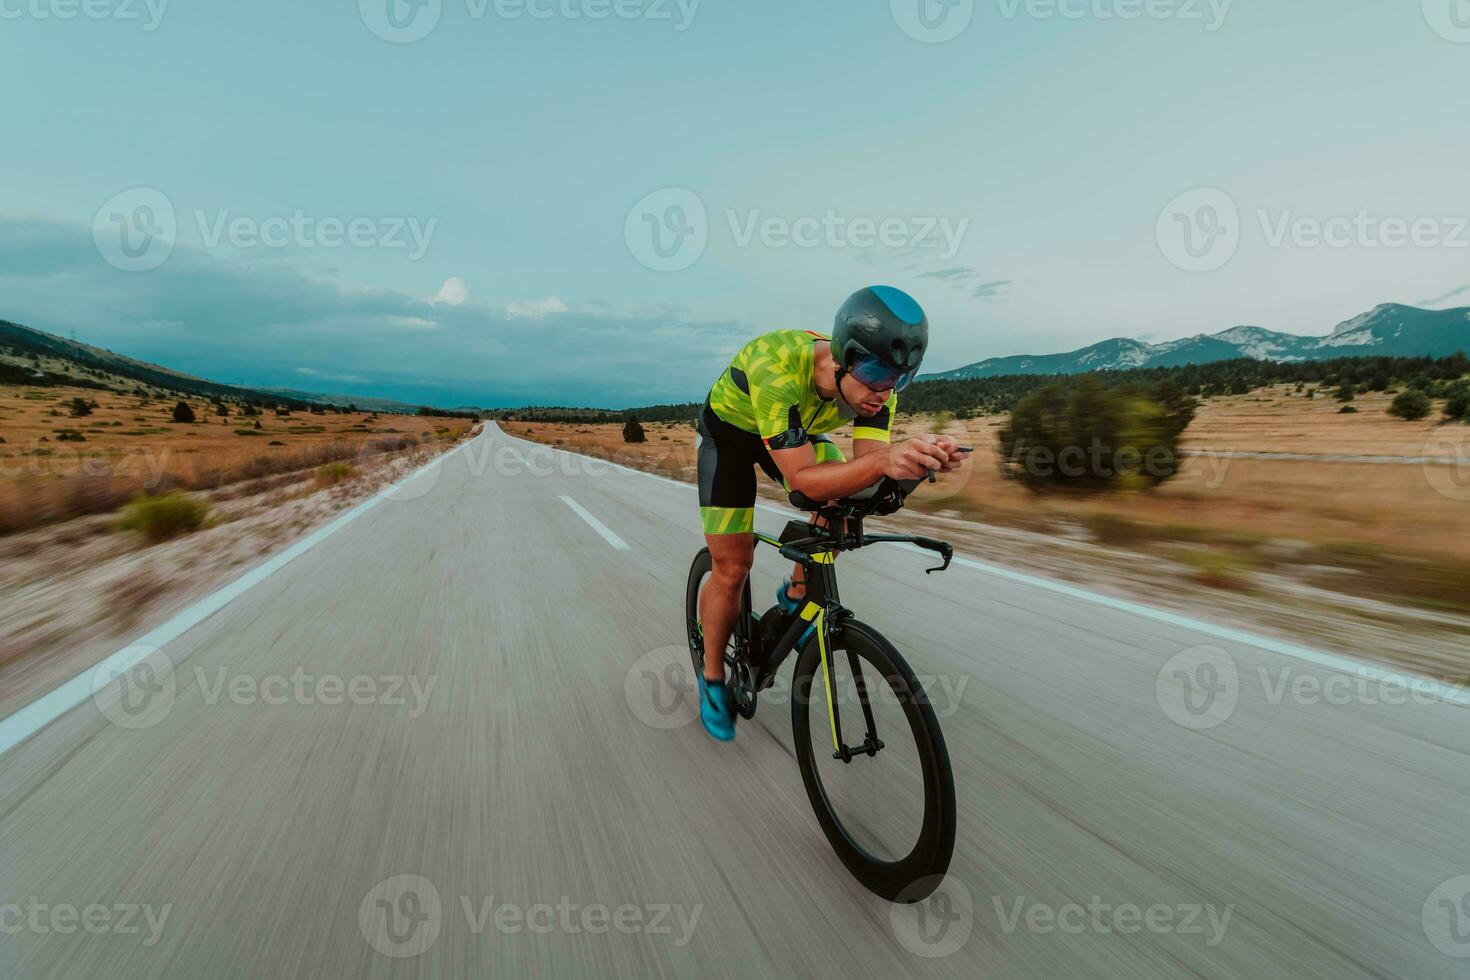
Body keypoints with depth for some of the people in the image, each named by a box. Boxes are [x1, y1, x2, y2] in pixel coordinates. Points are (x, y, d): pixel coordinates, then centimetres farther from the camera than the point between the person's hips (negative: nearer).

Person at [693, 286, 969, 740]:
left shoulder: (876, 382, -25)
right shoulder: (777, 367, -41)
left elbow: (866, 466, -28)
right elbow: (803, 480, -44)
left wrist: (916, 459, -49)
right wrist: (884, 460, -58)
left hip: (796, 430, 5)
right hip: (730, 431, -4)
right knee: (732, 569, -6)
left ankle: (795, 593, 6)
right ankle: (713, 678, 18)